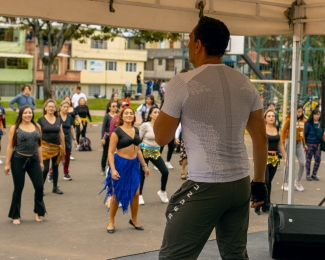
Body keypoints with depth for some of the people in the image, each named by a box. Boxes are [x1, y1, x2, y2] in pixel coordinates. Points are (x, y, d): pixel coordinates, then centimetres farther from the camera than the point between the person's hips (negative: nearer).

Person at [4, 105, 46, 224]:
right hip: (18, 160, -3)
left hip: (33, 160, 3)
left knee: (39, 186, 1)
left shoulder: (37, 127, 7)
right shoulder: (15, 128, -4)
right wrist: (7, 164, -6)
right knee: (18, 188, 4)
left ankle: (38, 212, 22)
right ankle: (15, 216, 17)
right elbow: (10, 146, -3)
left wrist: (41, 161, 12)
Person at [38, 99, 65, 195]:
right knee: (45, 168, -8)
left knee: (55, 167, 12)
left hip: (56, 147, 4)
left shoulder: (58, 120, 8)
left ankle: (55, 187, 23)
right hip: (45, 147, -4)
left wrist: (63, 146, 11)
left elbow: (61, 133, 13)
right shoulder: (41, 120, -3)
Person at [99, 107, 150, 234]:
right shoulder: (117, 131, -11)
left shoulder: (136, 131, 8)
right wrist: (112, 169, -22)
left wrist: (144, 166, 15)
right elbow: (111, 152, -13)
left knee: (135, 193, 8)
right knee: (116, 194, 4)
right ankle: (111, 222, 17)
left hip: (133, 164, 5)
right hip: (120, 164, -5)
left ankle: (134, 220, 27)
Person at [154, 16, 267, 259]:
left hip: (204, 187, -6)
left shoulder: (183, 83, -10)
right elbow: (261, 137, 12)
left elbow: (162, 137, -2)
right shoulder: (245, 84, 6)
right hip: (241, 184, 6)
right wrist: (259, 182, 21)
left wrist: (165, 107, 14)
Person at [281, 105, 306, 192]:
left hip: (299, 143, 5)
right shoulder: (289, 120, -10)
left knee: (302, 164, 1)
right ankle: (285, 184, 11)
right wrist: (282, 143, -13)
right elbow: (283, 132, -7)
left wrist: (304, 144, 19)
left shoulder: (303, 121, 6)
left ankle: (298, 182, 20)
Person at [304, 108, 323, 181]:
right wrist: (304, 144, -9)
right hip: (309, 144, -4)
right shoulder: (308, 124, -9)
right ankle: (308, 175, 15)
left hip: (318, 144, 4)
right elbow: (305, 134, -6)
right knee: (308, 160, 5)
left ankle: (314, 174, 20)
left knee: (318, 159, 4)